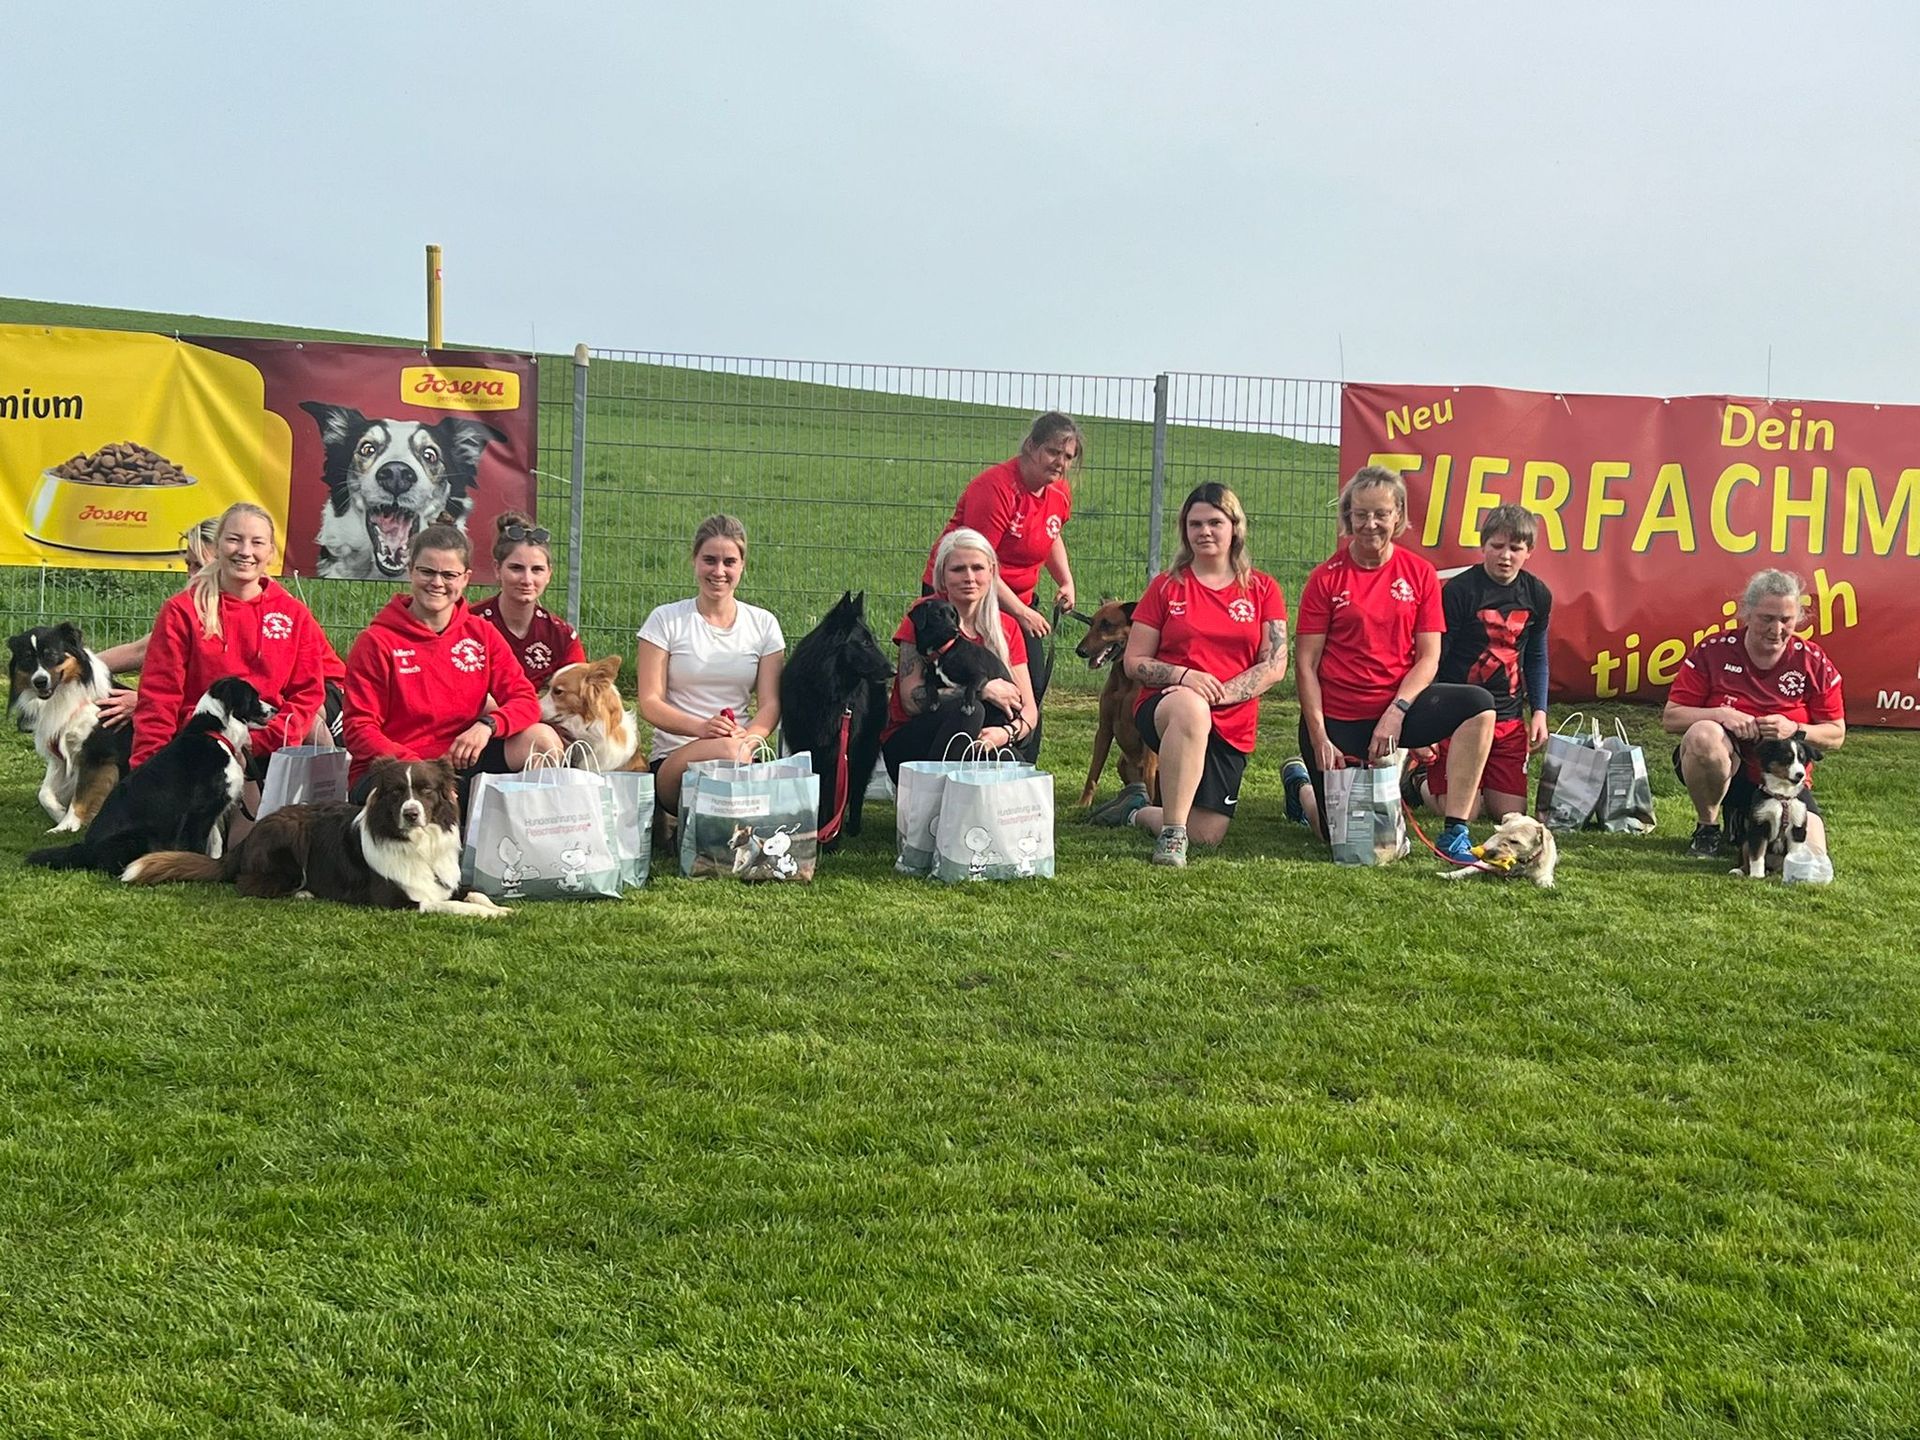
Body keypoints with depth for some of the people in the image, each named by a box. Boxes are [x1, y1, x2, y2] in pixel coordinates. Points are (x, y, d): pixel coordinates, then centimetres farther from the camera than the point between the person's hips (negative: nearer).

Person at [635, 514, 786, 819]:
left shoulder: (763, 624, 12)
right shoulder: (666, 620, 5)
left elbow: (770, 704, 5)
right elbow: (650, 703, -2)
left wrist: (749, 737, -19)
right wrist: (701, 728, -22)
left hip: (745, 752, 2)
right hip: (673, 757, -2)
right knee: (725, 750, -38)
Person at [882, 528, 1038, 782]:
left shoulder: (1007, 628, 2)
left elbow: (1029, 711, -1)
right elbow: (911, 700, -18)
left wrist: (1005, 733, -24)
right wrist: (981, 689, -24)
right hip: (908, 747, -3)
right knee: (968, 709, -33)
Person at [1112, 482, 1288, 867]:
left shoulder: (1262, 589, 9)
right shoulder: (1166, 586, 6)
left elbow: (1274, 665, 1)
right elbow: (1134, 662, 3)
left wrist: (1223, 691, -14)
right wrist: (1182, 676, -16)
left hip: (1232, 726, 3)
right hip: (1163, 706, -2)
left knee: (1208, 834, -9)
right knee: (1190, 707, -43)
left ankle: (1143, 812, 25)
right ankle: (1172, 833, -33)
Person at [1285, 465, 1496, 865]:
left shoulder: (1419, 573, 1)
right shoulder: (1326, 577, -6)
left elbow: (1428, 657, -1)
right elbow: (1305, 664, -7)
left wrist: (1396, 711, -17)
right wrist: (1319, 739, -14)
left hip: (1398, 707, 2)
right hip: (1338, 718, -2)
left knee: (1478, 705, -24)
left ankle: (1454, 834, -19)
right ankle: (1301, 783, 36)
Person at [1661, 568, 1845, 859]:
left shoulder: (1813, 663, -3)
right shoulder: (1713, 650, -7)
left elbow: (1836, 735, 2)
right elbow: (1670, 718, -6)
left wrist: (1795, 730, -19)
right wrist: (1720, 714, -24)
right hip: (1724, 768, -2)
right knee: (1703, 734, -37)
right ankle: (1707, 827, -11)